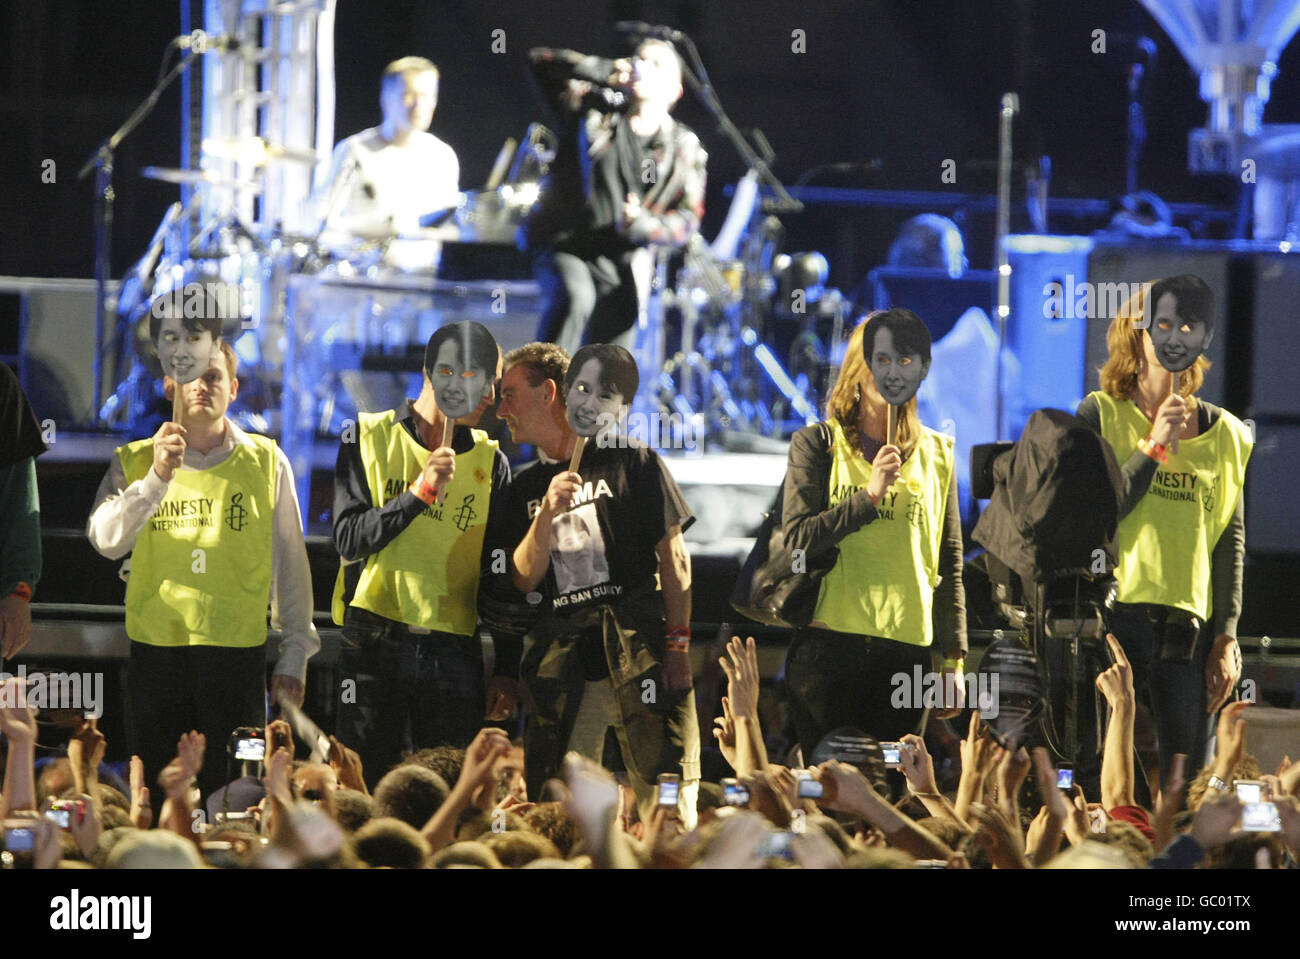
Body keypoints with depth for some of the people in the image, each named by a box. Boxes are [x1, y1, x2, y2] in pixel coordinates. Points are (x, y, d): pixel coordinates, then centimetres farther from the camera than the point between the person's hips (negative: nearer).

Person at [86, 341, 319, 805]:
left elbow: (290, 561, 10)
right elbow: (106, 540, -8)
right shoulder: (135, 462, 7)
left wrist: (295, 653, 7)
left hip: (238, 649, -1)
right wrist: (157, 477, -20)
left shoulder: (267, 462, 7)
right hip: (156, 648, 1)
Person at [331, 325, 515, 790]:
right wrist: (420, 491, -15)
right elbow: (348, 539, -5)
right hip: (374, 642, -2)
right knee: (365, 790, -1)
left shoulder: (490, 461, 9)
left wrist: (506, 670, 5)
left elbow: (502, 575, 10)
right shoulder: (370, 438, 4)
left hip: (454, 647, 2)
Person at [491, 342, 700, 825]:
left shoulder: (631, 462, 6)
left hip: (637, 657, -4)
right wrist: (547, 513, -7)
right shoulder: (525, 488, 17)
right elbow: (521, 582, 9)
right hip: (561, 671, 4)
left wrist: (678, 646, -7)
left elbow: (673, 558, 3)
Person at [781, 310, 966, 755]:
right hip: (827, 646, -2)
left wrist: (952, 661, 9)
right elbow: (797, 540, -3)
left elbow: (949, 566, 14)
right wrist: (871, 496, -11)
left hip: (905, 650, 2)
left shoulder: (936, 453, 13)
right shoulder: (818, 443, 7)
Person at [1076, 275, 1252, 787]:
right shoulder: (1102, 414, 4)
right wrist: (1154, 449, -8)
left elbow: (1231, 541, 13)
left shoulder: (1225, 433, 14)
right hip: (1110, 616, -3)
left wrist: (1228, 638, 5)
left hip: (1189, 629, 3)